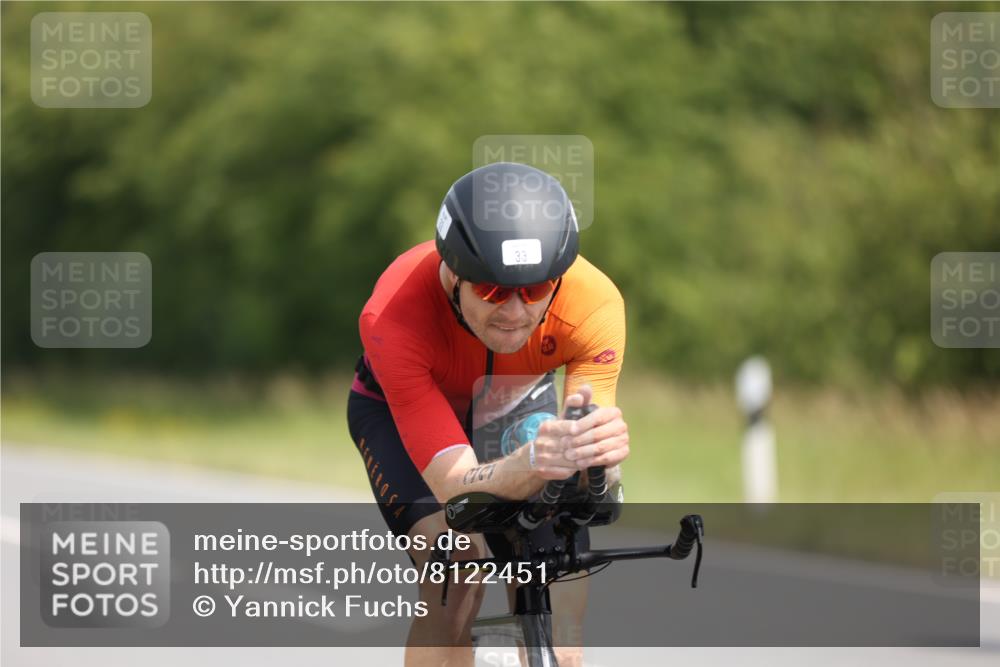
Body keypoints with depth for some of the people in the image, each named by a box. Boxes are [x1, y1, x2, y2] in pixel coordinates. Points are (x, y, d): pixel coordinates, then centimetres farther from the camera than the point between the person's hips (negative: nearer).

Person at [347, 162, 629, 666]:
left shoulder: (594, 303, -35)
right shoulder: (393, 317, -41)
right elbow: (456, 486, -46)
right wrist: (533, 463, -65)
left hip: (518, 406, 2)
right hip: (399, 412, -2)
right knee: (457, 573, -29)